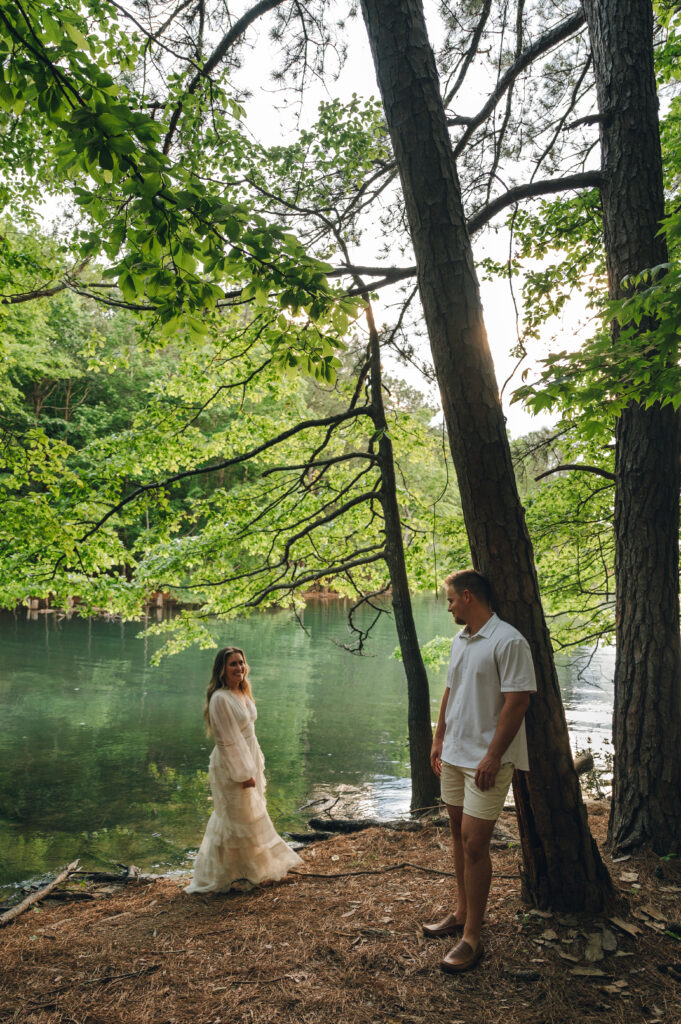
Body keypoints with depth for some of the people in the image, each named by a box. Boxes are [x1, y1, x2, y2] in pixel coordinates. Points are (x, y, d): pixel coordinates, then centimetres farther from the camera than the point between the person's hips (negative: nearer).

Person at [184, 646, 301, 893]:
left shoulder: (242, 693, 6)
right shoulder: (220, 699, -23)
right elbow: (229, 740, -23)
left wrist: (256, 765, 15)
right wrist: (244, 774, -20)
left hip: (249, 760, 9)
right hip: (232, 766, -9)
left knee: (252, 815, 21)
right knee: (240, 820, 5)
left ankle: (260, 869, 38)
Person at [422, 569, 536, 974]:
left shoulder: (508, 641, -17)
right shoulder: (459, 641, 10)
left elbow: (517, 702, -20)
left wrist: (493, 756, -22)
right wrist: (439, 738, 16)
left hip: (487, 760, -8)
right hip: (454, 754, 8)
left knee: (474, 844, -5)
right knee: (460, 836, 17)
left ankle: (473, 938, 8)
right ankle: (463, 913, 33)